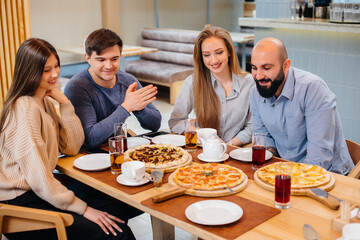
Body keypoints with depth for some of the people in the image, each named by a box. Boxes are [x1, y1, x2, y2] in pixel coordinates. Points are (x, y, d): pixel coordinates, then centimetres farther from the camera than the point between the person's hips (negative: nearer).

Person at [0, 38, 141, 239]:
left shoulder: (45, 101, 10)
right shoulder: (24, 109, -20)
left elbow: (72, 147, 5)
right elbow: (38, 178, -23)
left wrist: (65, 103, -3)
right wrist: (83, 209, -18)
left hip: (42, 190, 9)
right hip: (21, 203, -9)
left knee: (122, 208, 0)